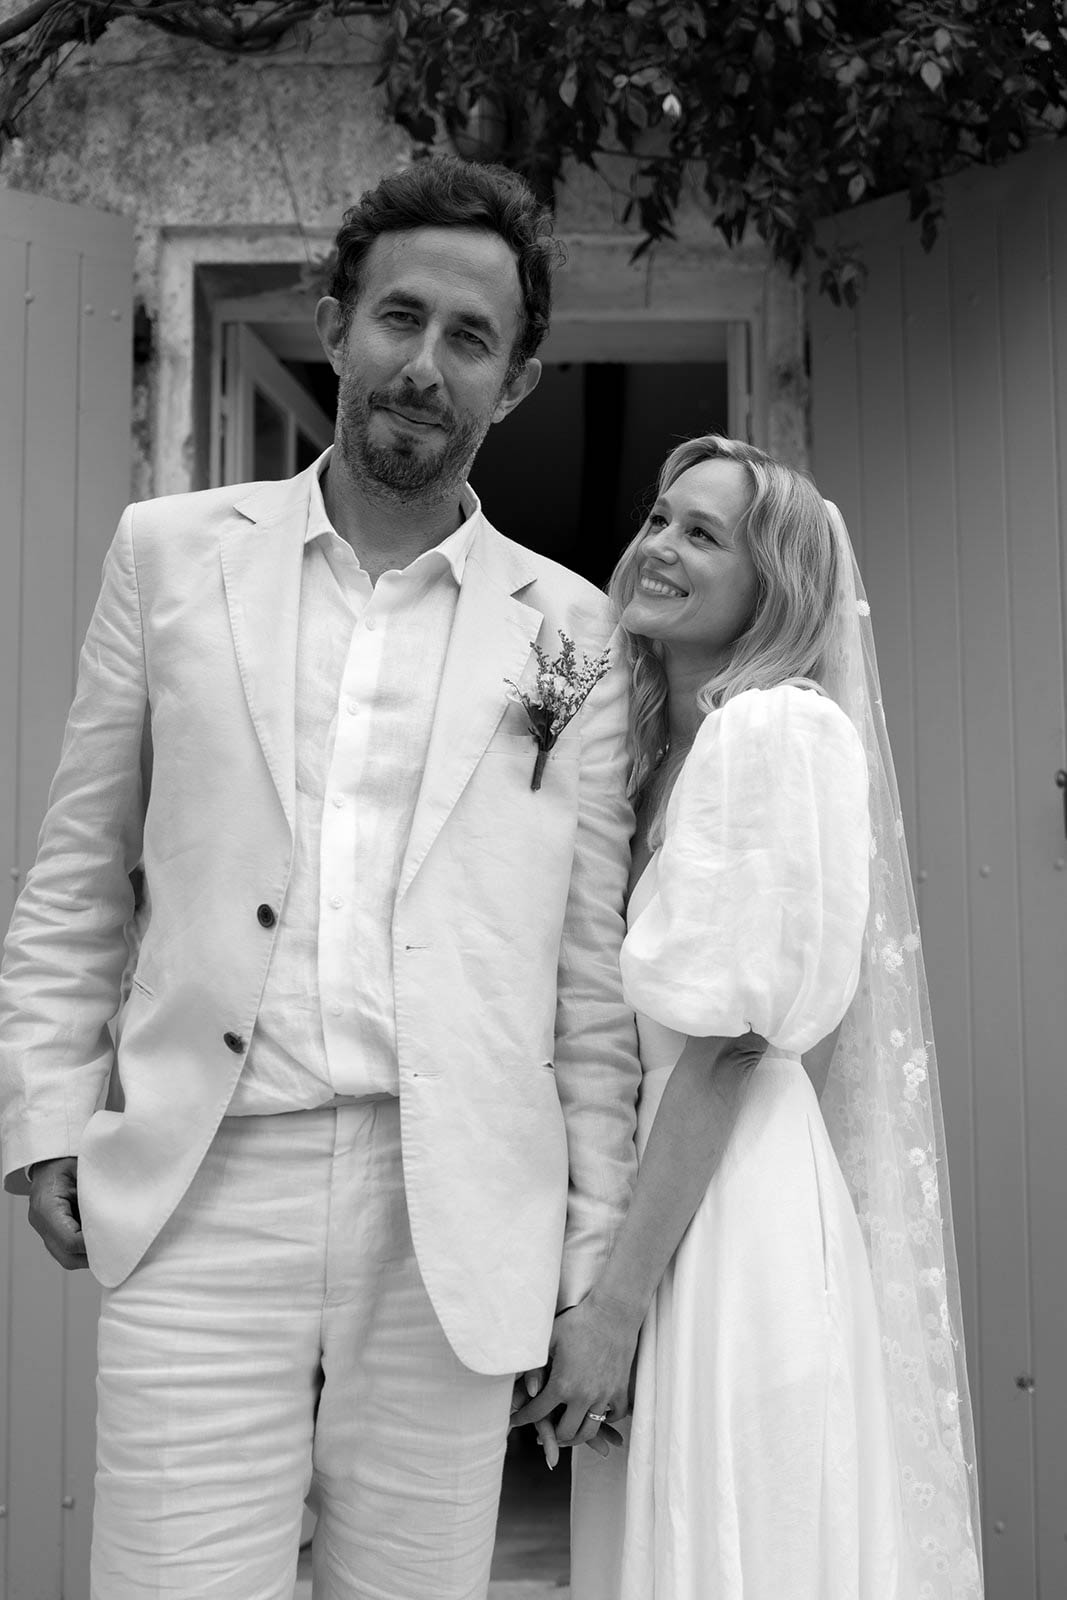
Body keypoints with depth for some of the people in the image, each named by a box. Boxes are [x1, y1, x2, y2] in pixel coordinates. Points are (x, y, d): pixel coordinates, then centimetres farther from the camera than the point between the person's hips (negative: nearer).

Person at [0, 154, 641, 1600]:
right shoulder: (172, 554, 6)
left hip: (453, 1217, 1)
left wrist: (595, 1251, 5)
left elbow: (591, 960, 6)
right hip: (200, 1199, 0)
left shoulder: (571, 627, 4)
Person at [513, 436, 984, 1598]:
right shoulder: (666, 743, 14)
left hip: (728, 1211, -8)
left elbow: (726, 1039, -17)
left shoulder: (773, 729, -12)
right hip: (663, 1179, 8)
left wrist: (618, 1298, -16)